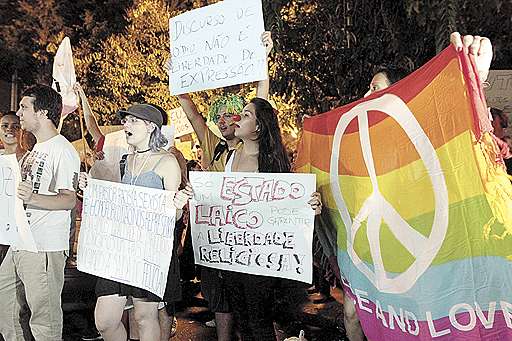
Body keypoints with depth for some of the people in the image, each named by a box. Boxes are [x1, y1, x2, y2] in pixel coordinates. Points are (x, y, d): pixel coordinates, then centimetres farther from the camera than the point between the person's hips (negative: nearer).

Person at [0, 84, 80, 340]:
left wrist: (32, 197, -37)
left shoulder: (62, 150, -13)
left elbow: (69, 199, -23)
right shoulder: (35, 149, 17)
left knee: (44, 315, -2)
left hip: (46, 247, -10)